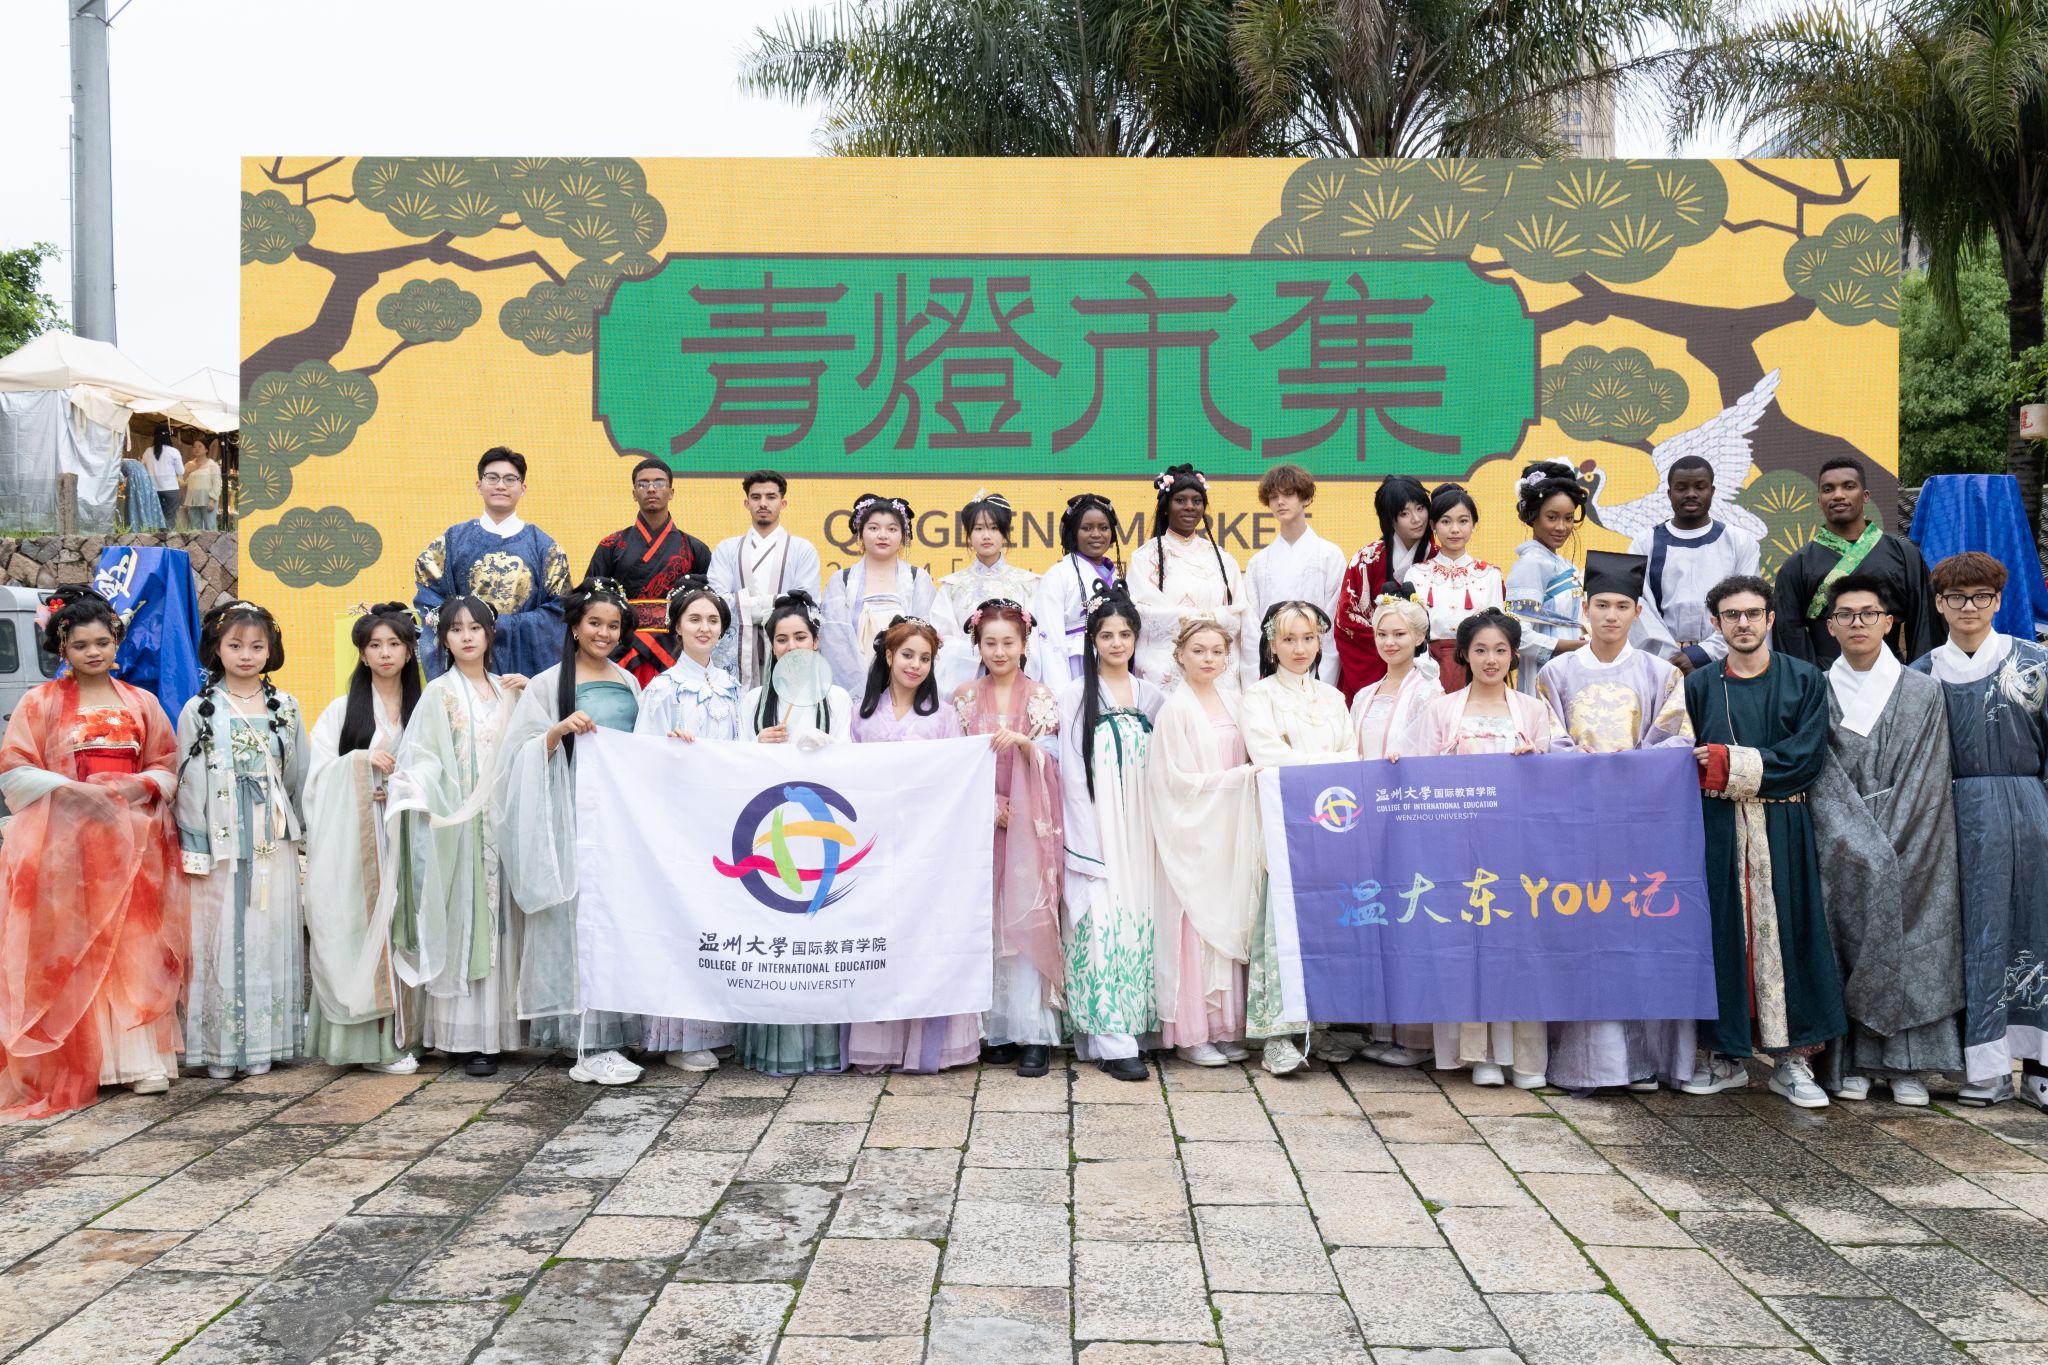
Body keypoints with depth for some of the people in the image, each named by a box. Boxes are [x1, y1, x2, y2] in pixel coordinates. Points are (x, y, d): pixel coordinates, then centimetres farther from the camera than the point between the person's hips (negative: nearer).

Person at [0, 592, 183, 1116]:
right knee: (69, 950, -5)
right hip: (64, 841, -2)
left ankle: (142, 1059, -3)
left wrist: (137, 786, -8)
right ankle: (75, 1065, 1)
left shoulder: (142, 703, 13)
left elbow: (167, 769, 13)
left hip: (132, 840, 2)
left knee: (137, 945, -4)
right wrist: (70, 789, -15)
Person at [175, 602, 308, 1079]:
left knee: (269, 936, 2)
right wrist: (195, 848, -4)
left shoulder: (285, 707, 8)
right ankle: (220, 1045, 5)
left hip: (273, 842, 2)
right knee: (220, 938, -2)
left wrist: (297, 829, 8)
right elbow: (187, 781, 1)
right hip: (220, 843, -2)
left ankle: (263, 1042, 9)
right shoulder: (199, 710, 2)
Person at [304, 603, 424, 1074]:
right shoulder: (342, 709, 7)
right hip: (354, 840, -1)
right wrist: (363, 761, -12)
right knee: (358, 925, -7)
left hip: (403, 837, 1)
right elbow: (318, 771, 1)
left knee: (399, 927, -2)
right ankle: (368, 1039, -3)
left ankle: (397, 1032, 4)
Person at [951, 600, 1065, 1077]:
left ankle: (1033, 1031, -7)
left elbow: (1051, 759, -2)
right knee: (984, 920, 0)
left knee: (1028, 918, -9)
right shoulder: (964, 697, 9)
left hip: (1028, 820, -2)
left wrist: (1021, 741, -21)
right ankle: (996, 1029, 7)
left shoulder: (1040, 697, 6)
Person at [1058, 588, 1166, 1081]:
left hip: (1139, 832, 4)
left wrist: (1161, 835, 5)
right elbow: (1072, 772, -4)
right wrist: (1085, 842, -11)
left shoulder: (1151, 698, 12)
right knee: (1104, 923, -10)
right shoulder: (1075, 696, 1)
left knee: (1140, 921, 2)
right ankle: (1112, 1040, -8)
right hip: (1094, 831, -4)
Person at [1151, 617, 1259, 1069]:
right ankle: (1189, 1034, 5)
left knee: (1230, 925, 7)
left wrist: (1256, 772, -3)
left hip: (1230, 832, 6)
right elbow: (1179, 779, -12)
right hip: (1192, 832, -6)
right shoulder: (1176, 709, -8)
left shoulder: (1233, 701, 9)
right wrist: (1242, 775, -14)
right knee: (1194, 927, -3)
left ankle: (1226, 1027, 15)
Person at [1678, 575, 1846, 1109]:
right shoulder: (1699, 684, 9)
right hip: (1719, 830, 1)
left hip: (1783, 830, -1)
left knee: (1784, 933, 0)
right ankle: (1727, 1057, 11)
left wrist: (1734, 763, -12)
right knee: (1724, 935, 2)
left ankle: (1791, 1057, 8)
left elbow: (1805, 758, -6)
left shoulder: (1804, 680, 5)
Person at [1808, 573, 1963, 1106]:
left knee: (1914, 948, 1)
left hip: (1910, 851, 0)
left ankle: (1905, 1063, 9)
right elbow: (1821, 777, -1)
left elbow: (1924, 782, -1)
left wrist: (1887, 849, -9)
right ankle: (1850, 1063, 6)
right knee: (1845, 940, -1)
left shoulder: (1923, 692, 5)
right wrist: (1865, 846, -10)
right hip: (1841, 850, 0)